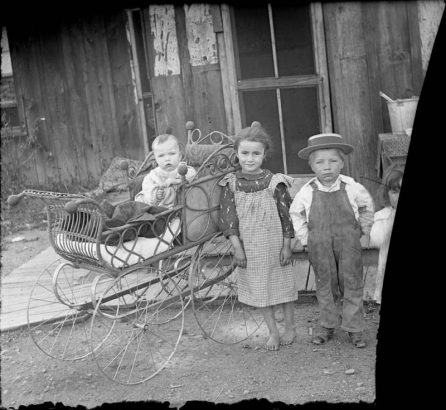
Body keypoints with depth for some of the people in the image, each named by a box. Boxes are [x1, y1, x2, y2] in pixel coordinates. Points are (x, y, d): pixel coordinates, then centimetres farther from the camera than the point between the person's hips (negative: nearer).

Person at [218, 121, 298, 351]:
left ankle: (289, 328, 31)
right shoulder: (231, 184, -5)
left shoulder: (274, 182, -8)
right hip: (248, 249, 2)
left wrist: (286, 246, -7)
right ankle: (273, 332, 25)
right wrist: (237, 248, -11)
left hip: (275, 245, -1)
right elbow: (228, 218, -6)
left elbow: (286, 216, -4)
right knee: (259, 289, 10)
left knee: (283, 284, 11)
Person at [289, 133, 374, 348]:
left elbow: (367, 206, 10)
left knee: (352, 284, 5)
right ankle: (327, 325, 26)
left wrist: (363, 230, 9)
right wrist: (305, 238, 6)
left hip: (348, 244, 0)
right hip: (319, 248, 0)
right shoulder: (306, 193, -10)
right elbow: (295, 213, 9)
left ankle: (354, 327, 18)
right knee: (325, 286, 11)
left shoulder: (353, 188, -11)